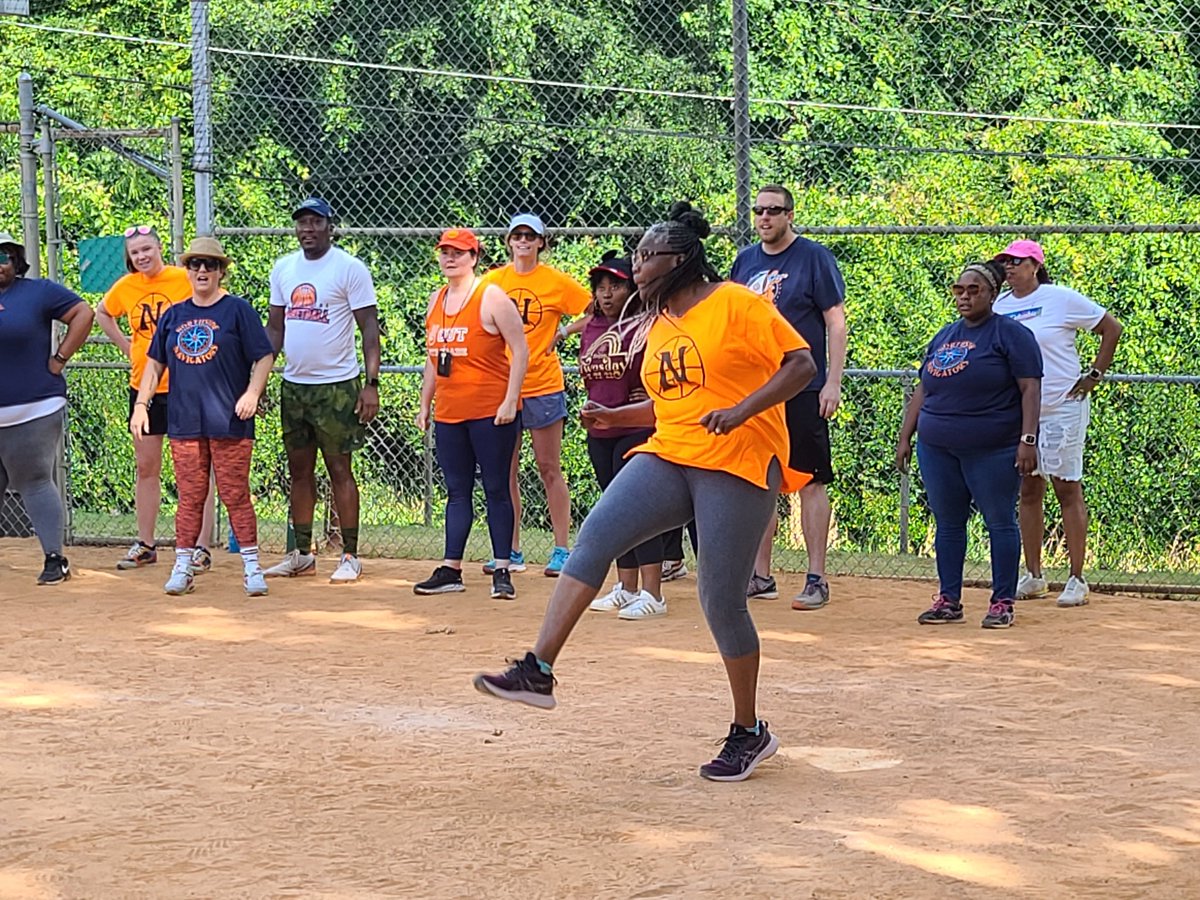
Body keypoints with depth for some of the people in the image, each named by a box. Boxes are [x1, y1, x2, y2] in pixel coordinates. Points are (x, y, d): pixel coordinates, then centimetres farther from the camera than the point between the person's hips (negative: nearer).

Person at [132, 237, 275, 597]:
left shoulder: (237, 310, 0)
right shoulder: (173, 315, 13)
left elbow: (264, 356, -2)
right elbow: (155, 363, 17)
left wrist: (252, 392, -15)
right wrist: (141, 404, 9)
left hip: (229, 421, -4)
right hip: (184, 422, 4)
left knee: (236, 496, -2)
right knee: (189, 496, 6)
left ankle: (252, 567, 3)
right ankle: (183, 568, 10)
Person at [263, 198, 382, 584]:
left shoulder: (349, 268, -7)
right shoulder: (283, 269, 11)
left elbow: (369, 327, -9)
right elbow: (275, 327, 17)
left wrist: (371, 383, -17)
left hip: (336, 387, -6)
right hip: (293, 385, 6)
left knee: (339, 469, -4)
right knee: (299, 470, 10)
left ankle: (350, 557, 1)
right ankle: (301, 555, 17)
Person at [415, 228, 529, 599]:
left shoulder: (491, 297, -7)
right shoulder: (436, 301, 13)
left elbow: (520, 352, -10)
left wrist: (510, 401, -16)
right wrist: (425, 403, 18)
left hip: (490, 412, -7)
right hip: (448, 413, 7)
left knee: (496, 489, -3)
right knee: (456, 491, 9)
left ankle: (502, 572, -1)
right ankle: (451, 570, 11)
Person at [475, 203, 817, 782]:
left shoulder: (737, 304, -6)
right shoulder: (659, 326, 17)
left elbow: (801, 364, -11)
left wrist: (744, 409, -22)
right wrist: (619, 417, 12)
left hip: (737, 466, -7)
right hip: (667, 458, 7)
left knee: (721, 600, -5)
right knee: (595, 536, -16)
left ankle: (749, 732, 13)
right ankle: (539, 670, -21)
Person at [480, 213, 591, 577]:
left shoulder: (556, 282, -2)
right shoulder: (492, 281, 6)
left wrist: (564, 332, -7)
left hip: (543, 386, -3)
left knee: (550, 469, -1)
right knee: (506, 471, 7)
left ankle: (562, 550, 3)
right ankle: (511, 551, 13)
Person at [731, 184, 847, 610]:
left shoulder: (814, 257, -4)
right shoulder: (745, 261, 13)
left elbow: (836, 322, -6)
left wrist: (833, 382, -13)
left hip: (803, 389, -6)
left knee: (811, 482, -4)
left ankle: (816, 579, -1)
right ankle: (761, 576, 15)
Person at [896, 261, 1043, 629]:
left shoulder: (1011, 334, -4)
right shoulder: (945, 336, 16)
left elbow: (1030, 390, -10)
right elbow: (923, 390, 21)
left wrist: (1028, 440, -18)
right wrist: (905, 436, 16)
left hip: (993, 450, -6)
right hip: (937, 449, 6)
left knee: (1000, 523, 0)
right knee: (947, 525, 9)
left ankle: (1002, 602, 5)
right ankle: (948, 600, 16)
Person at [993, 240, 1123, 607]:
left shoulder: (1061, 299, -6)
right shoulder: (1000, 306, 8)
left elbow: (1111, 329, -2)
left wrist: (1094, 376, -5)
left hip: (1063, 408, -5)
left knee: (1067, 489, -4)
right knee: (1028, 491, 8)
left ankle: (1077, 580, -2)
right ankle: (1033, 576, 15)